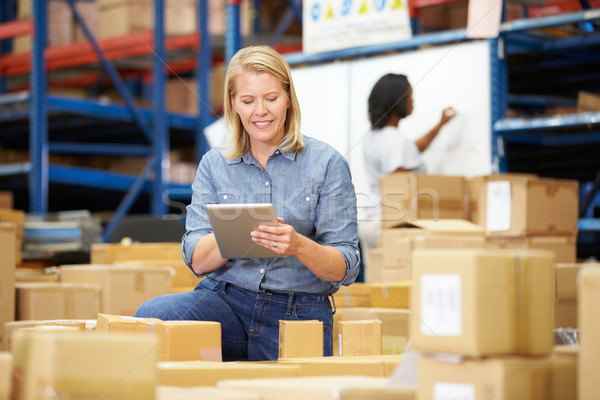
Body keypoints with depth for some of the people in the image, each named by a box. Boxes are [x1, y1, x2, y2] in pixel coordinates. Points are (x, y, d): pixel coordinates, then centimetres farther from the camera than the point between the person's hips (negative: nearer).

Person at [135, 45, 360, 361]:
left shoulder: (326, 163, 3)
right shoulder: (214, 165, 11)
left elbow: (345, 269, -2)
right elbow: (196, 260, 2)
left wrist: (299, 246, -23)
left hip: (298, 315, -2)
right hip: (225, 300, 2)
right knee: (152, 314, -27)